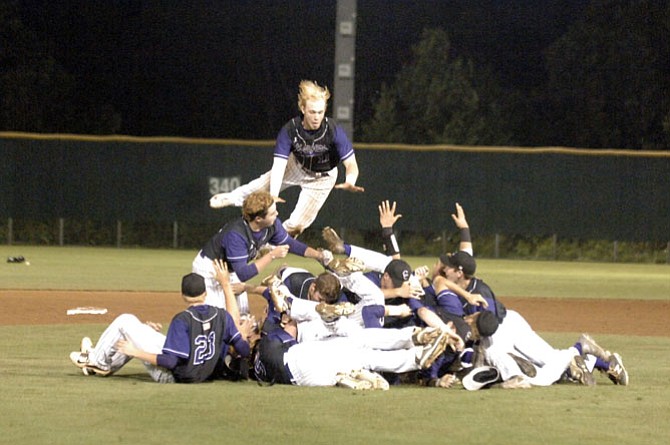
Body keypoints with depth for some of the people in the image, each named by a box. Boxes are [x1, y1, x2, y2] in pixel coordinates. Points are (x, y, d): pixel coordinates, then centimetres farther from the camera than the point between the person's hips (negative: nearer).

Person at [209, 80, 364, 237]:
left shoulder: (334, 131, -37)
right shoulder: (290, 130, -32)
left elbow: (351, 164, -36)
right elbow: (278, 165, -36)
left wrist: (349, 183, -61)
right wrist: (273, 195, -52)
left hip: (321, 178, -2)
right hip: (296, 166, 2)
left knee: (296, 224, -4)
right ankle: (233, 198, 41)